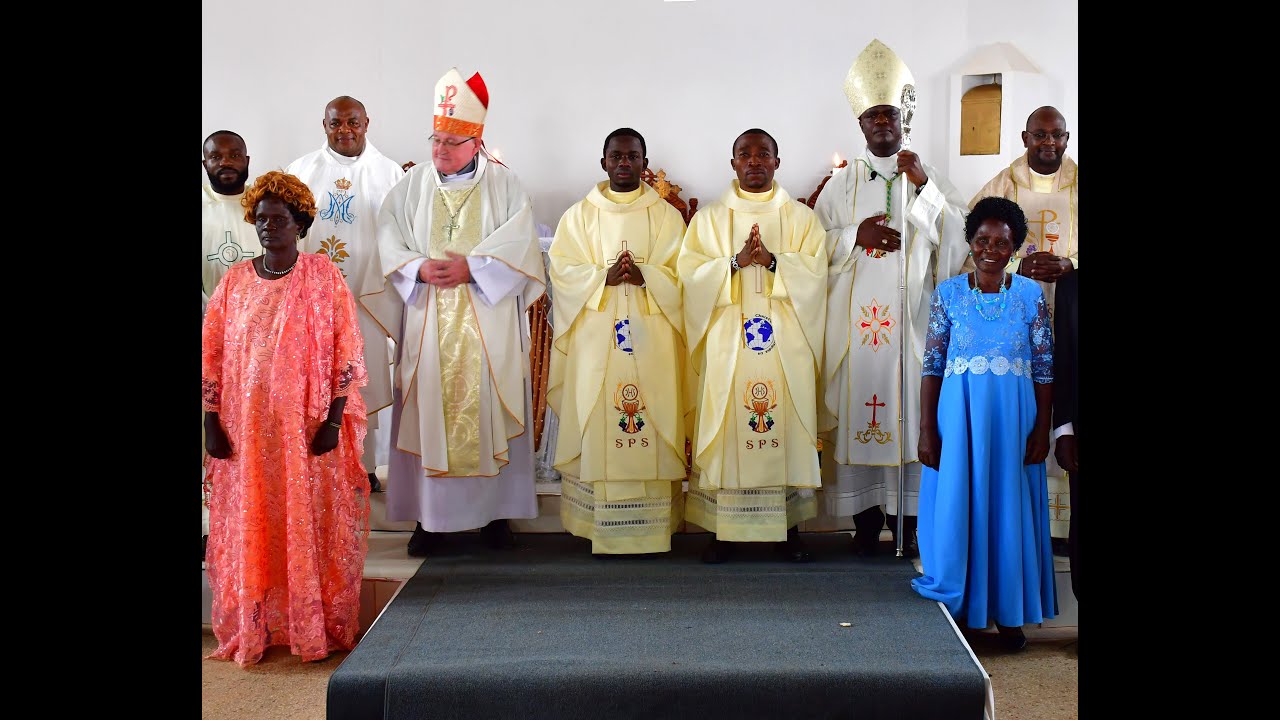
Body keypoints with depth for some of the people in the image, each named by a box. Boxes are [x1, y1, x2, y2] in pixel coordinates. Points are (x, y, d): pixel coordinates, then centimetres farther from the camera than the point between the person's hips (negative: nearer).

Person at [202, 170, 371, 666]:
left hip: (308, 427, -2)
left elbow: (346, 352, -5)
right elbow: (212, 356, 7)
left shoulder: (323, 276, -1)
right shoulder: (235, 281, 6)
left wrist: (333, 420, -11)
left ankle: (319, 629, 16)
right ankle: (253, 627, 22)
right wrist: (211, 422, 1)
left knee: (313, 523, 3)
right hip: (247, 427, 3)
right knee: (250, 528, 8)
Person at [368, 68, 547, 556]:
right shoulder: (411, 186, 10)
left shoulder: (504, 185, 4)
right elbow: (388, 241, 4)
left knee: (489, 410, 1)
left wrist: (471, 267, -16)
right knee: (428, 412, 1)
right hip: (427, 324, 2)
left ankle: (495, 509, 13)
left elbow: (520, 245, -5)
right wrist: (419, 268, -14)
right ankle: (428, 515, 10)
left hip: (488, 325, -1)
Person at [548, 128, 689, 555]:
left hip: (652, 339, 0)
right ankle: (601, 531, 5)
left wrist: (645, 276, -16)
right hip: (596, 339, 0)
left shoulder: (666, 215, 11)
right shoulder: (579, 215, 11)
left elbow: (679, 274, 2)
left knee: (653, 426, -2)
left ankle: (653, 528, 5)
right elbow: (564, 270, 2)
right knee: (596, 424, -3)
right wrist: (604, 276, -14)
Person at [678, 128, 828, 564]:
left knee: (786, 428, 1)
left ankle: (789, 527, 12)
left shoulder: (802, 217, 11)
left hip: (786, 344, 1)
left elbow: (815, 272, -1)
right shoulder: (709, 218, 10)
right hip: (727, 344, 0)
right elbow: (690, 273, -1)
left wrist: (773, 260, -16)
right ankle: (722, 530, 7)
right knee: (726, 429, -1)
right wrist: (735, 261, -15)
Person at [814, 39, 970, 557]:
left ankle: (910, 515, 10)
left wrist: (924, 187, -10)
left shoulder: (931, 178, 10)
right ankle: (866, 516, 10)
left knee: (913, 408, -2)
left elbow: (961, 241, -1)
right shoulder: (842, 184, 10)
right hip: (855, 319, 0)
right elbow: (815, 246, 8)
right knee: (857, 408, -1)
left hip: (913, 316, 0)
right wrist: (855, 235, -9)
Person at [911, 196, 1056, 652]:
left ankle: (1010, 614, 23)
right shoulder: (948, 294, 1)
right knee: (956, 508, 5)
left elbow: (1045, 369, 3)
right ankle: (957, 612, 21)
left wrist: (1042, 429, -4)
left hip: (1014, 418, 1)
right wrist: (927, 431, -6)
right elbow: (932, 366, -1)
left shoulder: (1031, 295, 3)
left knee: (1010, 511, 8)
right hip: (959, 415, 0)